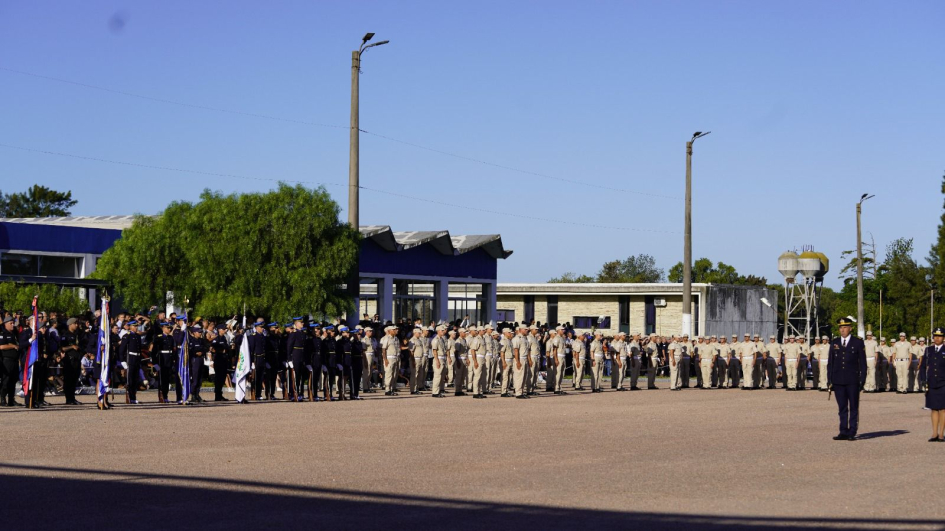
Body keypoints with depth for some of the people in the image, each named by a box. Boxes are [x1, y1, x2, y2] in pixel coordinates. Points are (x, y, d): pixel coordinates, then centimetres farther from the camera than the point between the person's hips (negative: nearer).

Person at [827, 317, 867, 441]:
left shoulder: (858, 343, 2)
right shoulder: (834, 343, 10)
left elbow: (862, 362, 1)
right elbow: (830, 363, 12)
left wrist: (862, 380, -5)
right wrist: (829, 380, 6)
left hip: (853, 381, -3)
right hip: (838, 381, 3)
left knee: (853, 408, 2)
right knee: (842, 408, 5)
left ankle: (852, 433, 5)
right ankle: (843, 432, 8)